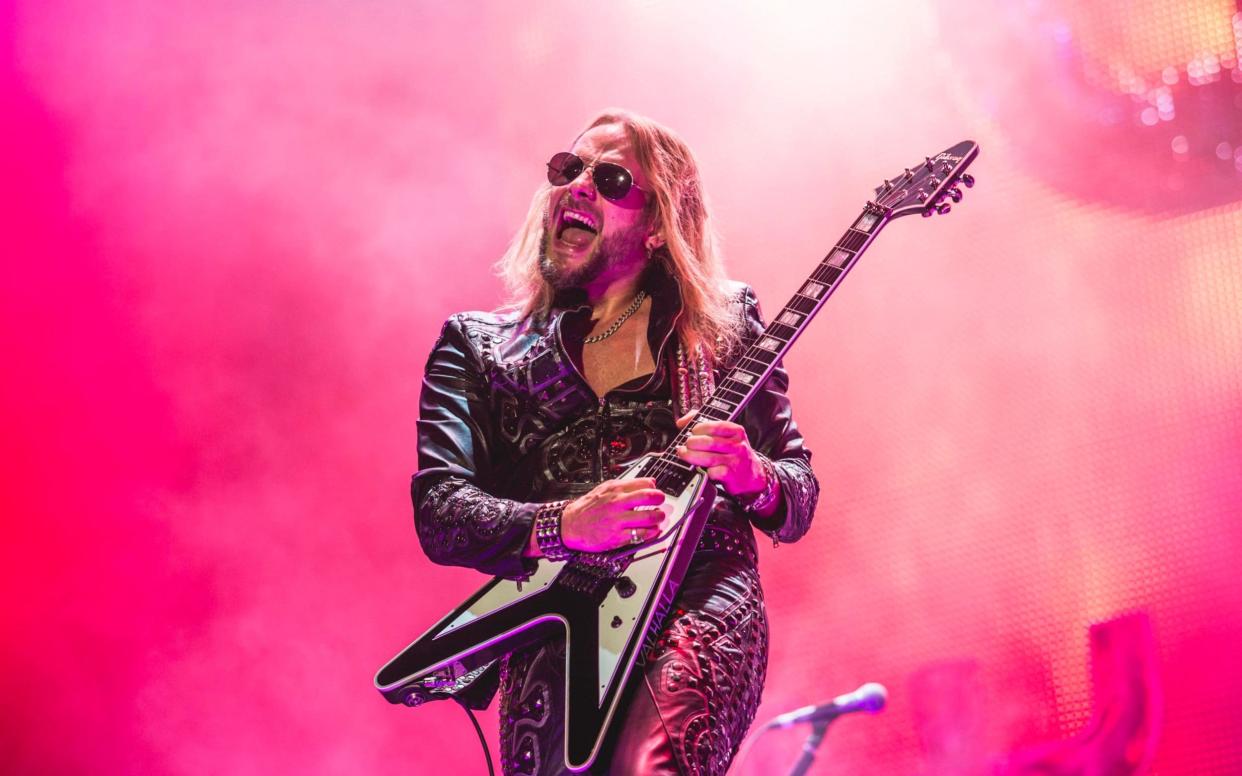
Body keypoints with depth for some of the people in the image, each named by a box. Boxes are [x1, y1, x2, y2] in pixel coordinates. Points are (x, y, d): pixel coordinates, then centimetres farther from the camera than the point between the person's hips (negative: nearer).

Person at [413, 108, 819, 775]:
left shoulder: (725, 319, 17)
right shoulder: (476, 345, 16)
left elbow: (800, 493, 17)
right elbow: (438, 511, 2)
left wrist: (754, 479, -8)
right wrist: (565, 525, -16)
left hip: (702, 595, -1)